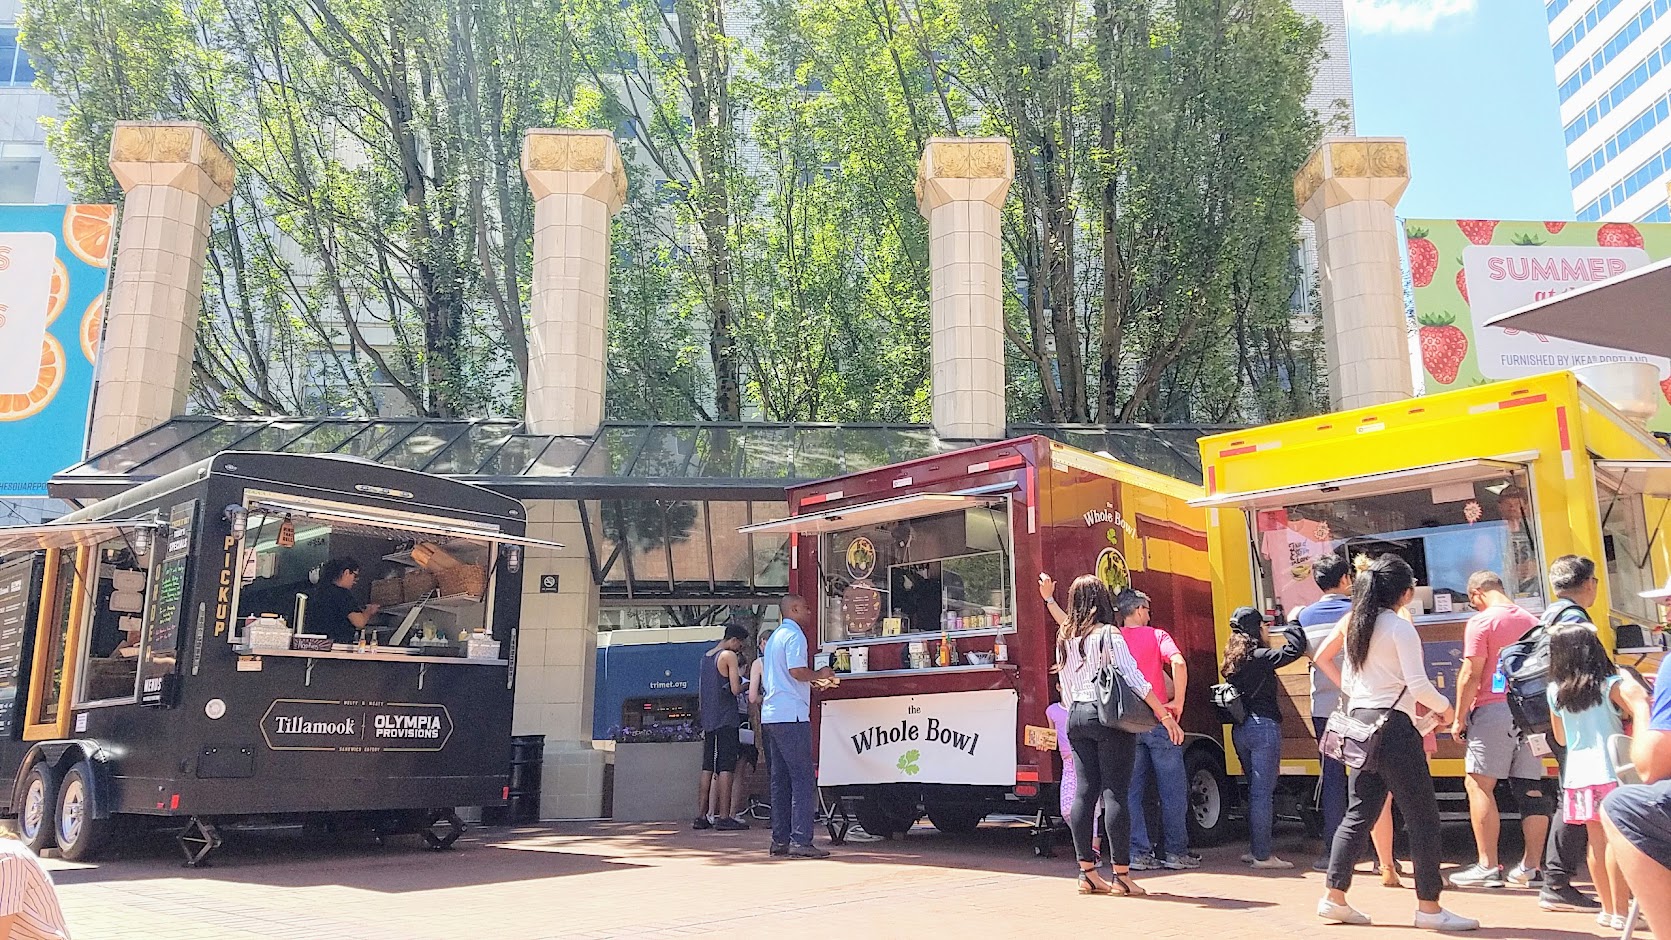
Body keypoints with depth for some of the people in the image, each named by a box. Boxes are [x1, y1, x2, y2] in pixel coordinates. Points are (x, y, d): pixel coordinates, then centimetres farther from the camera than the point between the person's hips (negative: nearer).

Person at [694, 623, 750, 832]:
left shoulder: (705, 657, 17)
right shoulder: (729, 656, -7)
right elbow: (736, 689, -15)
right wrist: (744, 683, 6)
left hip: (708, 720, 8)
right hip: (726, 720, -8)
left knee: (708, 768, 9)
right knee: (726, 768, -7)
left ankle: (702, 816, 10)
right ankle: (724, 817, -9)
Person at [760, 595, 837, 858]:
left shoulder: (774, 636, 21)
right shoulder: (794, 635, -8)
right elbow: (797, 671, -20)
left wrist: (812, 679, 25)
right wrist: (819, 674, -2)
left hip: (771, 715, 10)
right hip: (791, 715, -10)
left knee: (780, 778, 10)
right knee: (803, 778, -8)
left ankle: (780, 840, 12)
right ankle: (800, 841, -11)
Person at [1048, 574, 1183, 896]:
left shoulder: (1064, 639, 12)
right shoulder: (1108, 634, -6)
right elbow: (1134, 679, -12)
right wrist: (1165, 715, -9)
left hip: (1076, 717, 6)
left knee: (1084, 791, 7)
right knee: (1115, 792, -4)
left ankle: (1087, 873, 10)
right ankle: (1121, 875, -1)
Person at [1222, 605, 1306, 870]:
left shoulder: (1235, 659, 12)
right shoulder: (1260, 657, -13)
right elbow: (1295, 649, -18)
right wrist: (1292, 624, -4)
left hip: (1240, 729, 9)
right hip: (1264, 726, -9)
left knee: (1255, 789, 17)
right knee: (1263, 792, -5)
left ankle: (1255, 849, 23)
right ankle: (1262, 855, -3)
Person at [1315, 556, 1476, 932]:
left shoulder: (1354, 624, 11)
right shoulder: (1400, 627, -10)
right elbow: (1418, 685, -15)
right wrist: (1445, 707, 1)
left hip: (1360, 725, 8)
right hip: (1393, 726, -8)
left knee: (1359, 813, 13)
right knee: (1423, 816, 1)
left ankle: (1335, 897, 15)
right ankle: (1429, 906, 5)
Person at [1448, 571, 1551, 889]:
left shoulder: (1481, 622, -6)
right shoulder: (1531, 621, 14)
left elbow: (1471, 675, -11)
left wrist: (1459, 718, -5)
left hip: (1493, 710, -7)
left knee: (1479, 784, -3)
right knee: (1531, 789, 8)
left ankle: (1488, 866, -6)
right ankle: (1531, 868, 13)